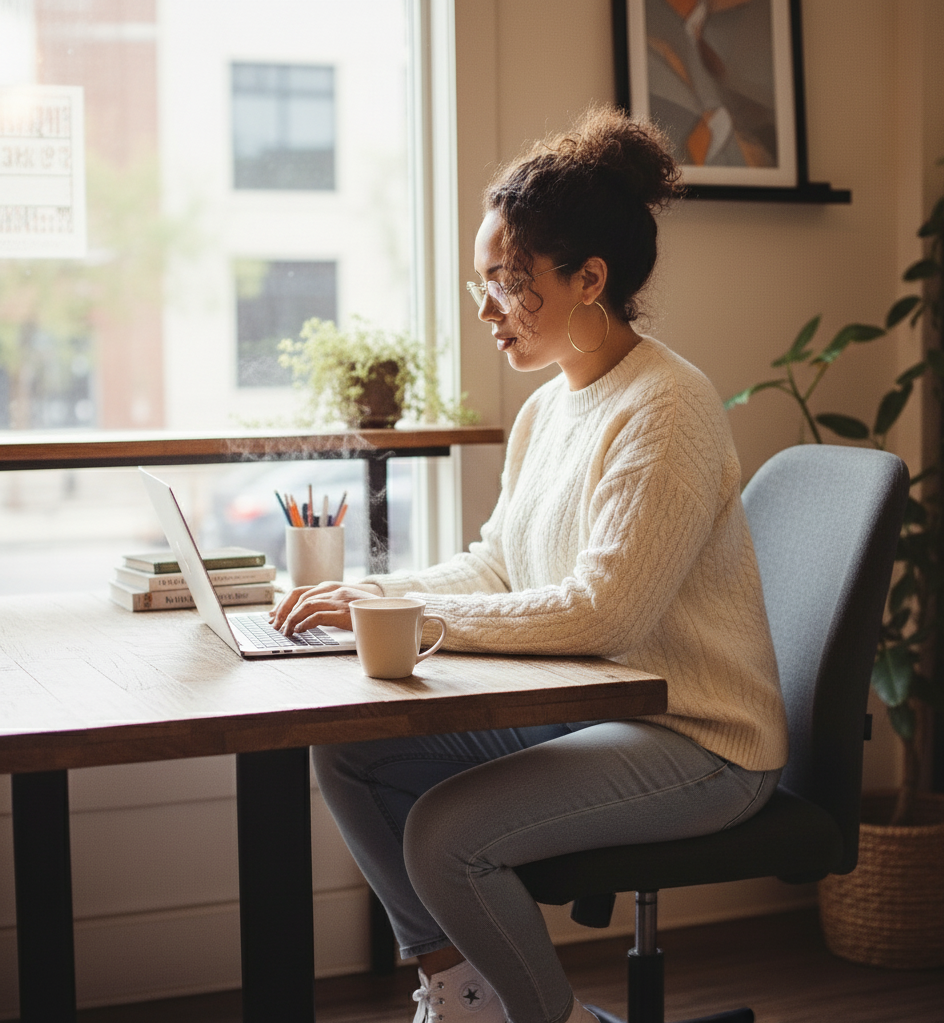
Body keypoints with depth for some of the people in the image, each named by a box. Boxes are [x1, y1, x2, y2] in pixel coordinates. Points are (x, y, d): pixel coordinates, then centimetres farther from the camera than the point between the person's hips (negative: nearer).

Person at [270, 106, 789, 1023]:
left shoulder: (667, 410, -19)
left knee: (446, 830, -26)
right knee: (347, 756, 1)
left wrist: (403, 612, -24)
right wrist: (368, 592, -1)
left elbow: (603, 610, -28)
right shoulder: (546, 408, 9)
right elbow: (494, 564, 16)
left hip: (698, 741, -9)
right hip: (581, 710, 9)